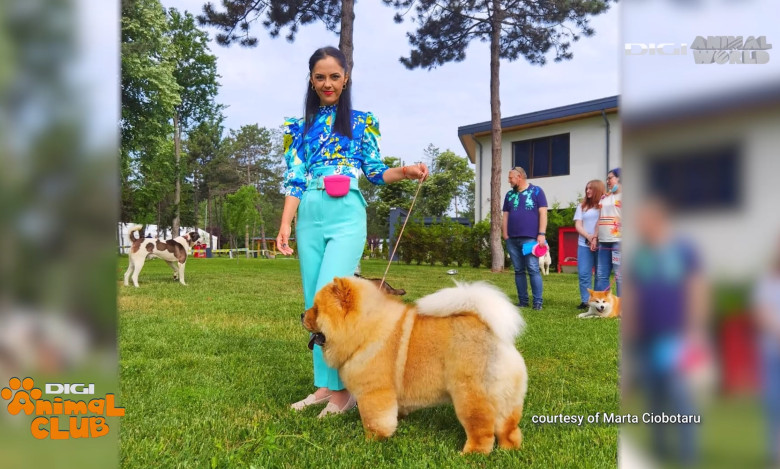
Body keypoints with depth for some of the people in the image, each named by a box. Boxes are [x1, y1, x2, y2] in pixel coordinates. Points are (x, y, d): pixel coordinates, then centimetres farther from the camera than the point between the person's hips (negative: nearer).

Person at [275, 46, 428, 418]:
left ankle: (344, 387, -2)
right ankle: (325, 385, 16)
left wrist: (405, 171, -10)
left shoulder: (361, 122, 9)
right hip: (309, 219, 4)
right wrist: (285, 224, -1)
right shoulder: (301, 128, 15)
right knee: (313, 304, 5)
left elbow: (375, 172, 9)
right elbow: (294, 180, 9)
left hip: (346, 218, -4)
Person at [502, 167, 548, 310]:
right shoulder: (509, 194, 15)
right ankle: (522, 301, 14)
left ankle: (537, 302, -2)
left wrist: (541, 234, -10)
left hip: (530, 238, -5)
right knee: (518, 271, 8)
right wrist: (505, 235, 7)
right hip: (512, 239, 5)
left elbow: (543, 213, -3)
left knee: (533, 270, -7)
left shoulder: (536, 191, 2)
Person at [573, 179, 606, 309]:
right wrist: (588, 236, -8)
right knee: (583, 274, -3)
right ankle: (585, 301, 0)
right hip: (584, 244, 3)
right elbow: (578, 225, 8)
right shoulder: (582, 206, 17)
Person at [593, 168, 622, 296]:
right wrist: (595, 237, 14)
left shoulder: (621, 195, 0)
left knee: (619, 275, -6)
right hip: (603, 241, 7)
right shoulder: (604, 197, 20)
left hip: (618, 240, -7)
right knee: (601, 275, 7)